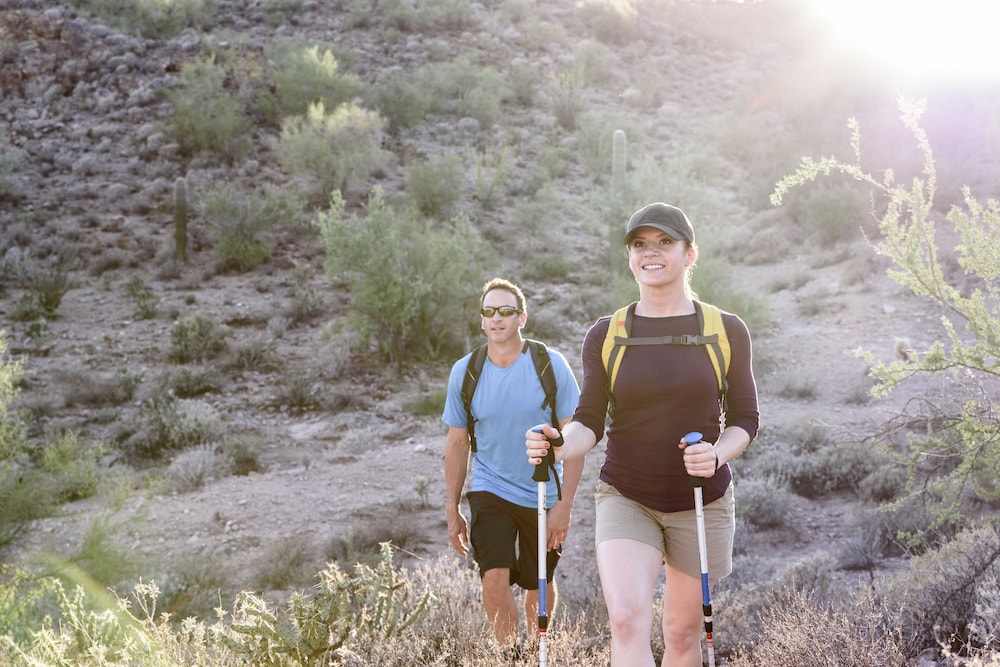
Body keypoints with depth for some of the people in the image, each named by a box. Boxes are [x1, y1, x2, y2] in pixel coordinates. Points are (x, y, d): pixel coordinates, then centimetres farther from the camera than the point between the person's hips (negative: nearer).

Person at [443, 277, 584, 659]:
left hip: (544, 495, 0)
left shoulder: (551, 365, -10)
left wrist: (564, 504, -13)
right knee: (494, 580, -18)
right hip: (490, 491, 0)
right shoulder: (464, 372, -5)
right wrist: (453, 510, 6)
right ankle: (511, 656, 0)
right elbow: (457, 444, 5)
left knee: (540, 586, 13)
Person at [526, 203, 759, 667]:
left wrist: (718, 455, -19)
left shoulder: (726, 332, -1)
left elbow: (745, 419, 3)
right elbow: (589, 422, -1)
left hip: (701, 503, 1)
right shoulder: (606, 335, 0)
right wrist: (558, 447, -23)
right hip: (626, 500, -1)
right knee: (627, 620, -21)